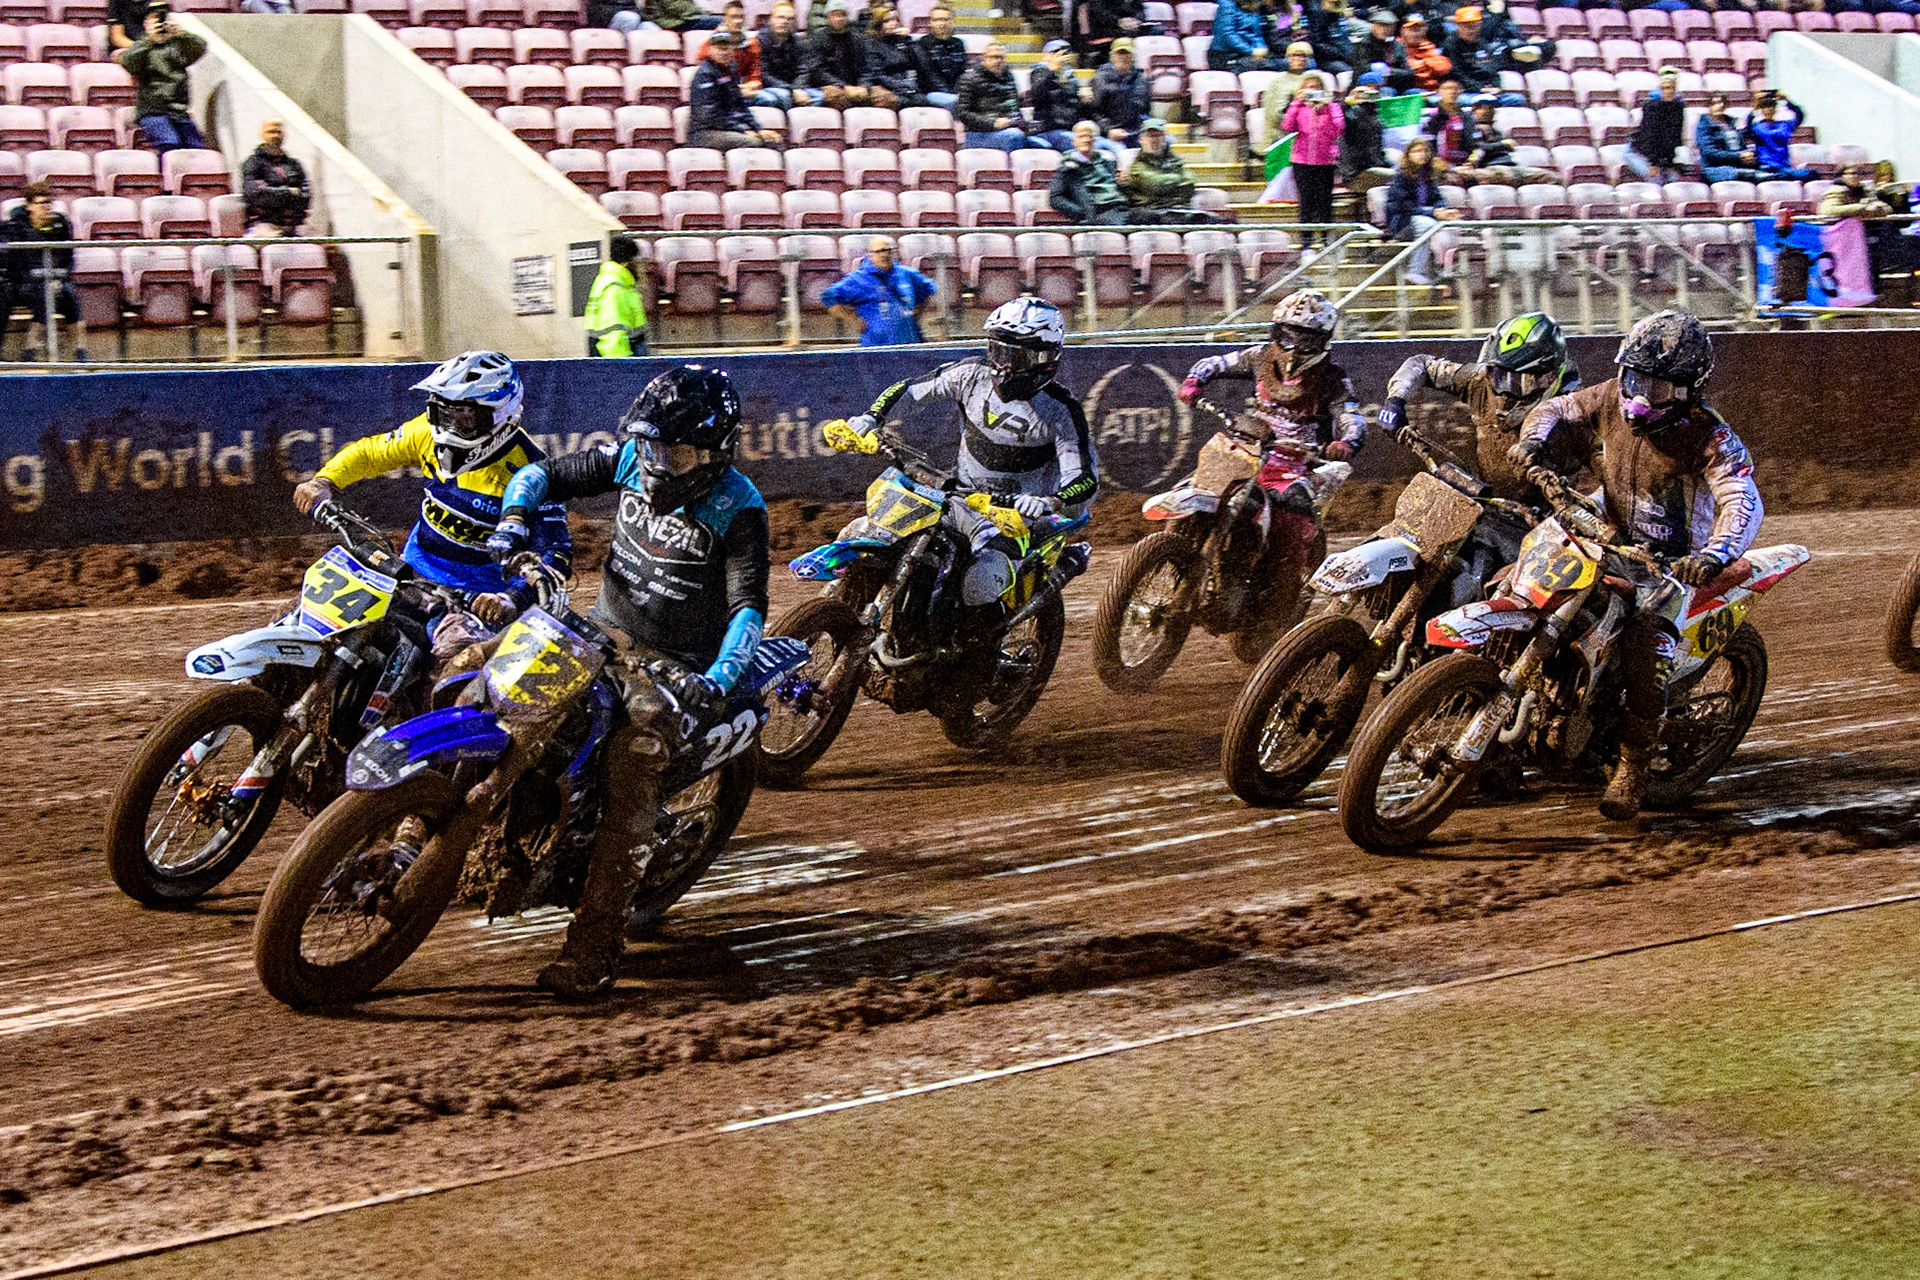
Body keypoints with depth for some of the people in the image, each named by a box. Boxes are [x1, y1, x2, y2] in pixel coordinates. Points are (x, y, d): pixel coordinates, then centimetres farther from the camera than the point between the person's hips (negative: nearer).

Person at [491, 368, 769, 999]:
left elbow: (750, 606, -20)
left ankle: (593, 950, -32)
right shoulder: (629, 461, 1)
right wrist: (515, 519, -14)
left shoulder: (739, 509, -13)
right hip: (604, 632, 6)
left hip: (677, 663, -6)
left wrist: (717, 680, -37)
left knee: (632, 761, -31)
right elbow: (541, 474, 9)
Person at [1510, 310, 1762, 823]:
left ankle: (1633, 767, -15)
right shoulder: (1610, 401, -4)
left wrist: (1714, 554, -50)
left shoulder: (1708, 435, -19)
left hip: (1671, 562, -7)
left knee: (1647, 646, -28)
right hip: (1608, 539, 7)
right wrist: (1534, 437, -13)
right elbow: (1558, 409, 12)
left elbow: (1743, 501, -30)